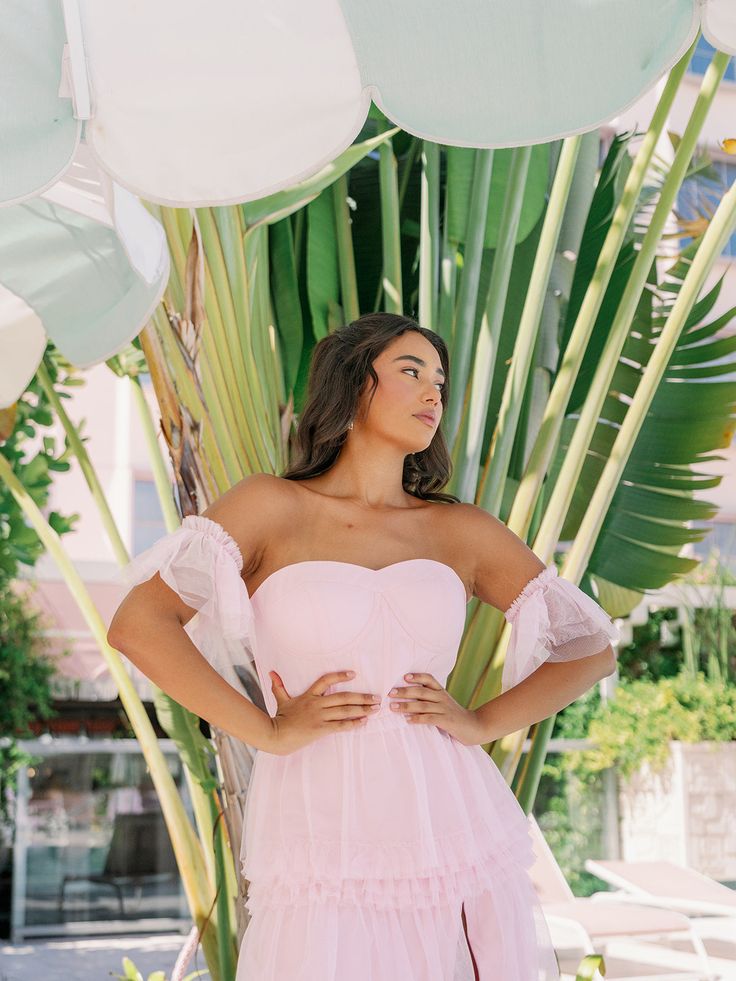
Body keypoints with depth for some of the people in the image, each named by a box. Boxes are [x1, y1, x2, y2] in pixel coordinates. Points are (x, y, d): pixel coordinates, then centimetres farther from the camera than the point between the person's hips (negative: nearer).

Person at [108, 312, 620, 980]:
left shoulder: (463, 531, 8)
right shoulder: (271, 507, 2)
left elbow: (592, 648, 13)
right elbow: (136, 625, -8)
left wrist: (483, 723, 0)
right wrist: (267, 732, -10)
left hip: (460, 843, 3)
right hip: (322, 859, -2)